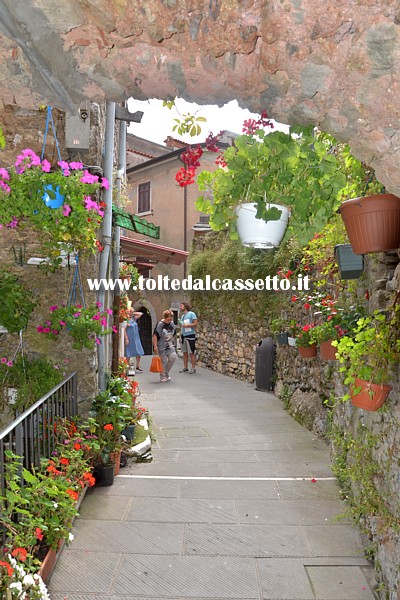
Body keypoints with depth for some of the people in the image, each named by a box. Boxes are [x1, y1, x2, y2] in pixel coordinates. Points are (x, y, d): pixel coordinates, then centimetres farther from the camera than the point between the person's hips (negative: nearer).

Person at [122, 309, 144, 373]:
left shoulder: (134, 318, 10)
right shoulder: (126, 320, -11)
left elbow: (141, 314, 17)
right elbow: (124, 330, -17)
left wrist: (133, 313, 5)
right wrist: (126, 339, -21)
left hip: (136, 339, 7)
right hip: (129, 339, -7)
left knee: (139, 352, 6)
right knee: (129, 353, 1)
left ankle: (138, 366, 17)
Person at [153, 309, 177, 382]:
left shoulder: (172, 324, 3)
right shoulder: (160, 324, -15)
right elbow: (155, 335, -16)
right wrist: (155, 346, -18)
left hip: (170, 345, 5)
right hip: (162, 346, -5)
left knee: (173, 357, -8)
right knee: (163, 361, 0)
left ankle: (167, 372, 11)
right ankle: (163, 376, 15)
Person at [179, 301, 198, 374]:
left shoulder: (191, 314, -3)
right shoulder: (182, 316, 19)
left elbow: (195, 323, -11)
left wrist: (186, 325, -17)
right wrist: (180, 336, 15)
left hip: (190, 336, -7)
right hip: (183, 336, 7)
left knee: (191, 353, -5)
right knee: (185, 352, 7)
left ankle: (193, 368, -1)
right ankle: (185, 368, 13)